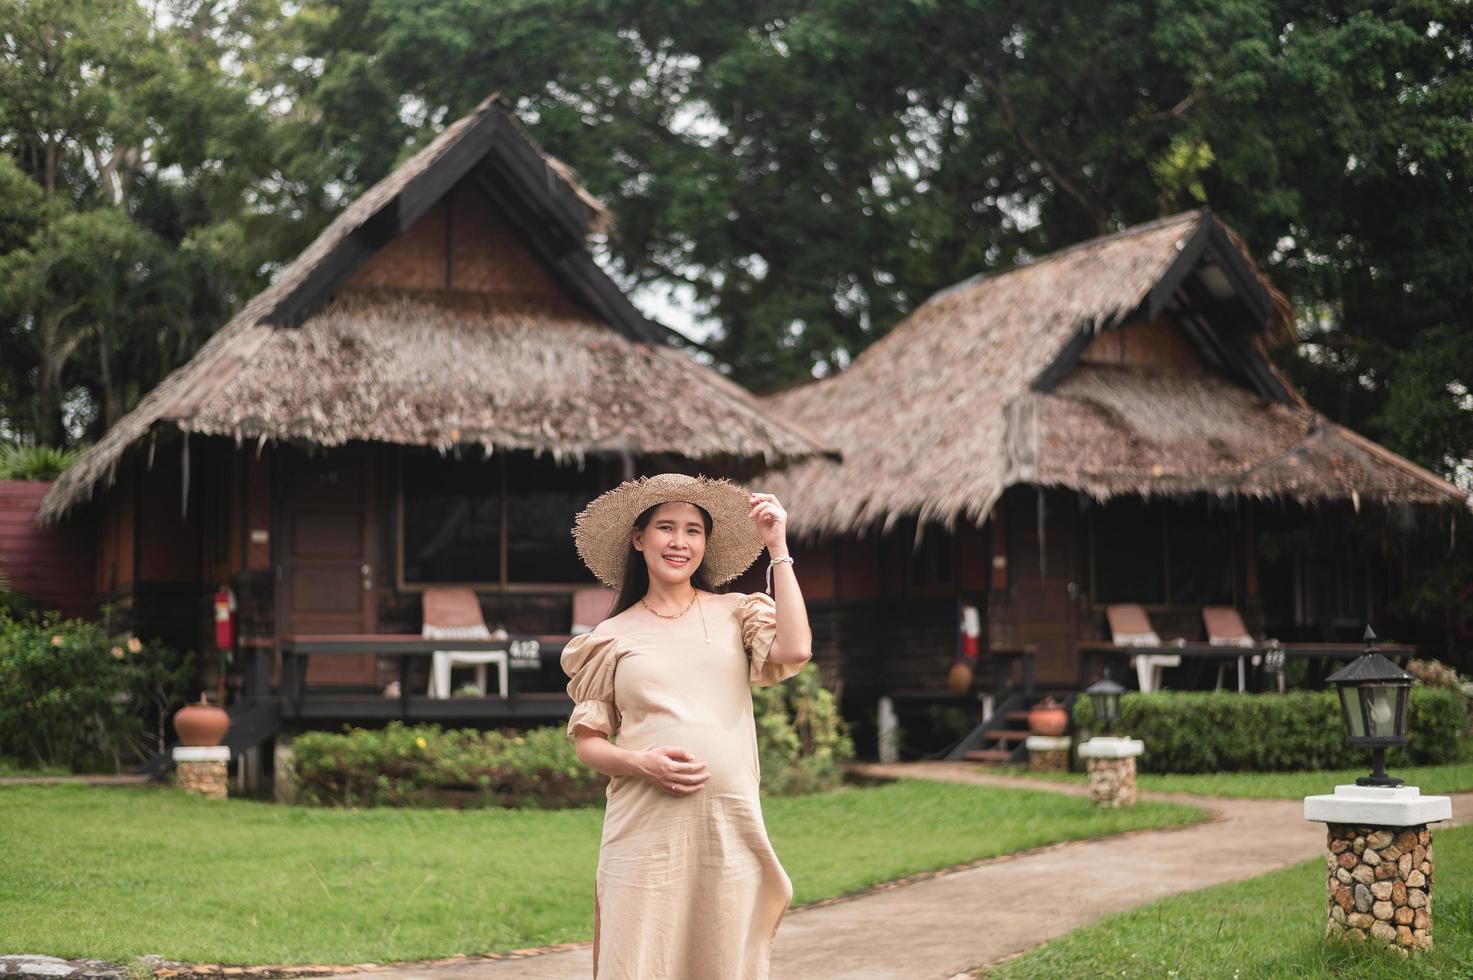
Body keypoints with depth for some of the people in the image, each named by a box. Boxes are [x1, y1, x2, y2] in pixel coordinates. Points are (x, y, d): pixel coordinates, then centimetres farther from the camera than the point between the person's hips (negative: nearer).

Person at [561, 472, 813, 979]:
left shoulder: (735, 614, 10)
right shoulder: (613, 637, 9)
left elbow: (794, 651, -10)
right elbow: (588, 741, 10)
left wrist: (778, 549, -5)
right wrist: (641, 763, -11)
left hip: (729, 824, 1)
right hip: (646, 827, -1)